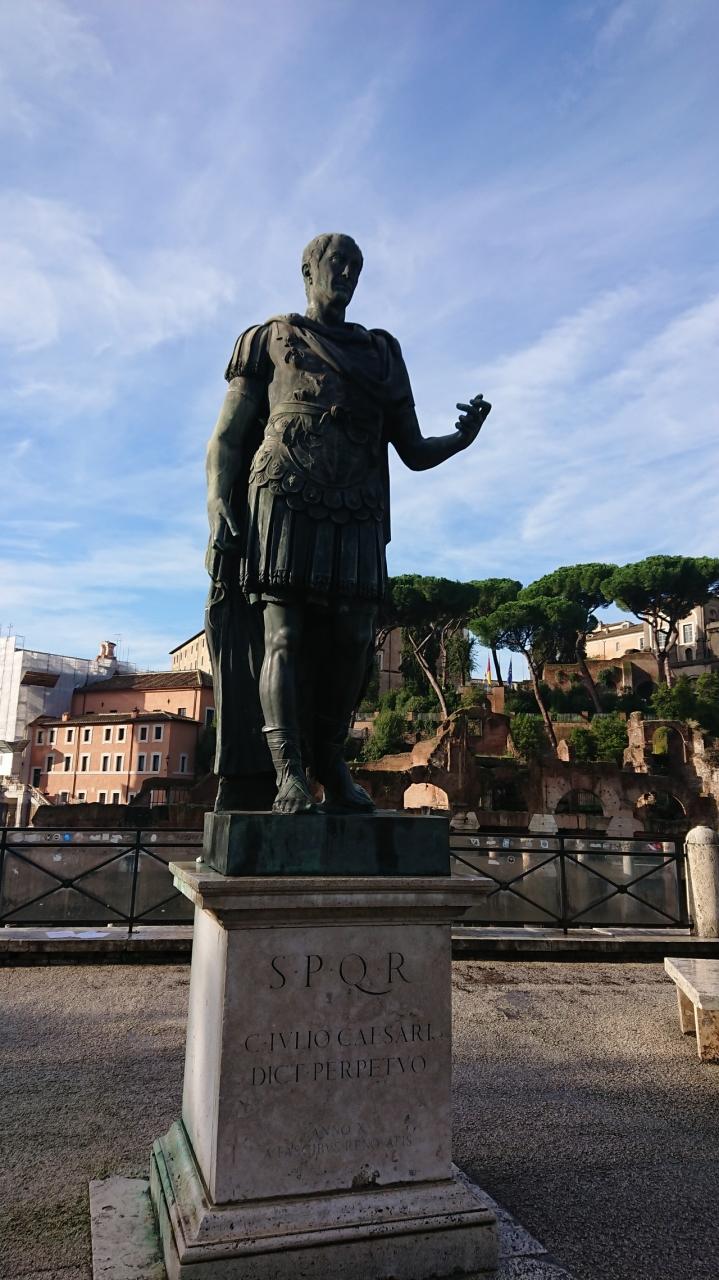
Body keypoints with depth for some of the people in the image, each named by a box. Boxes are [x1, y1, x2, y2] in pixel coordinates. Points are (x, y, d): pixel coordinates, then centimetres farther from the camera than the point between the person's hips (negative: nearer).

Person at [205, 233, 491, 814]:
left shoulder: (382, 352, 26)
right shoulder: (269, 339, 18)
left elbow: (414, 452, 21)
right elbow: (225, 440, 9)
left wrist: (462, 437, -1)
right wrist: (219, 513, -7)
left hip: (356, 517, 3)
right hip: (282, 500, -2)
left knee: (350, 640, -7)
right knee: (281, 635, -13)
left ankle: (330, 760, 8)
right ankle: (288, 774, -16)